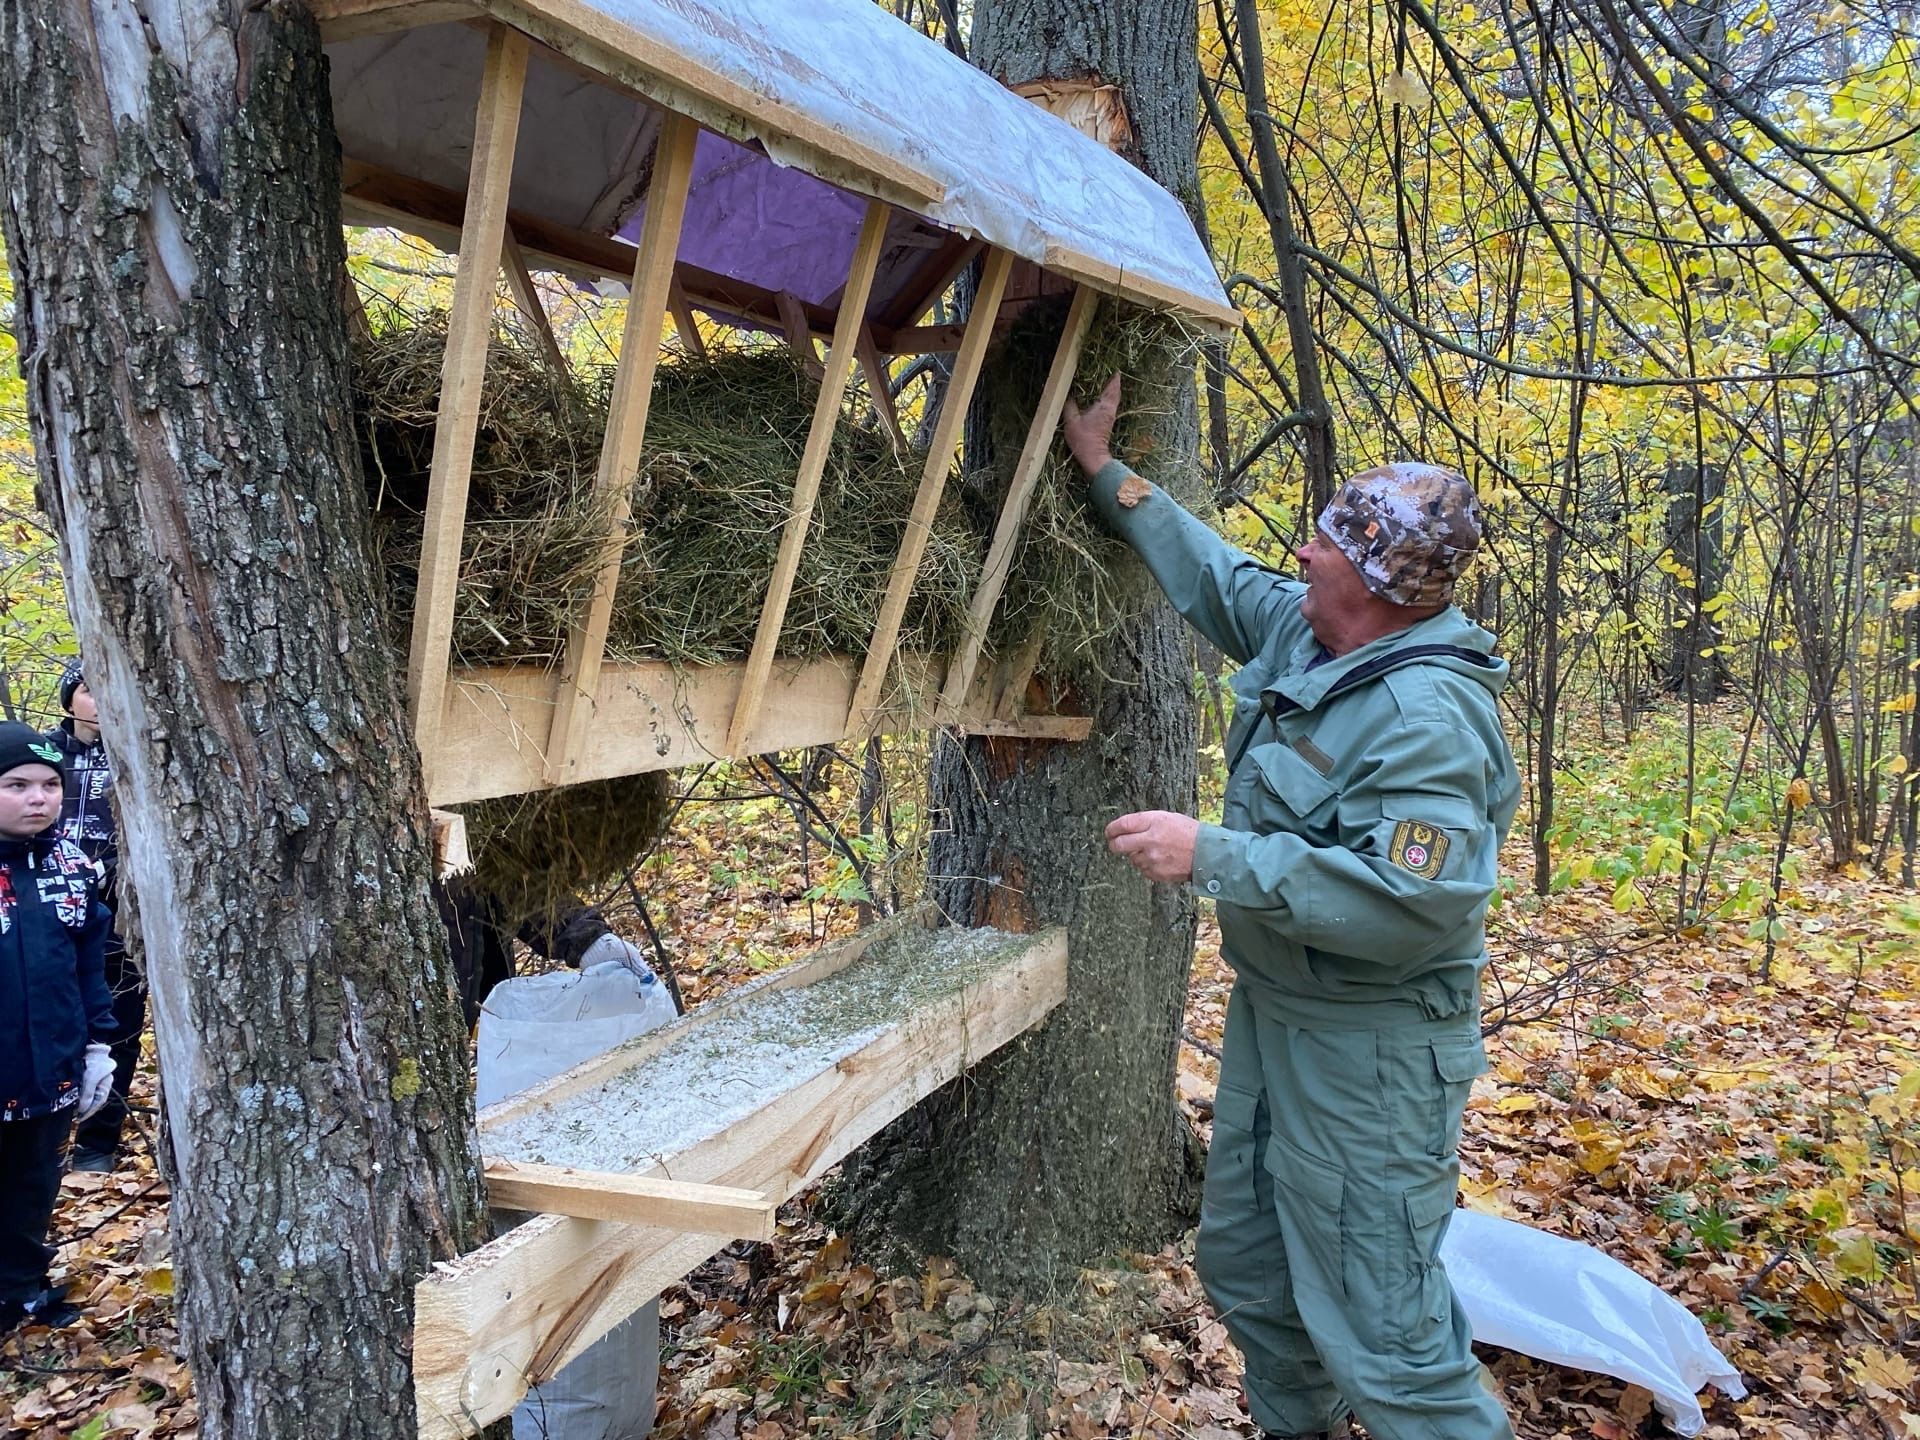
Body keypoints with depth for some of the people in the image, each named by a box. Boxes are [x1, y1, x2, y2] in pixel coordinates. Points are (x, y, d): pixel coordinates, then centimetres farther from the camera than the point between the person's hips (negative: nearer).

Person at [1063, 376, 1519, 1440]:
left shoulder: (1427, 718, -28)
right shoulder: (1300, 632, 0)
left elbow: (1406, 902, -36)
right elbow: (1212, 572, 17)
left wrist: (1214, 857, -34)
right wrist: (1107, 476, 18)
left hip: (1370, 1046, -10)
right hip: (1272, 1012, 10)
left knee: (1379, 1315, -1)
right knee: (1246, 1267, 24)